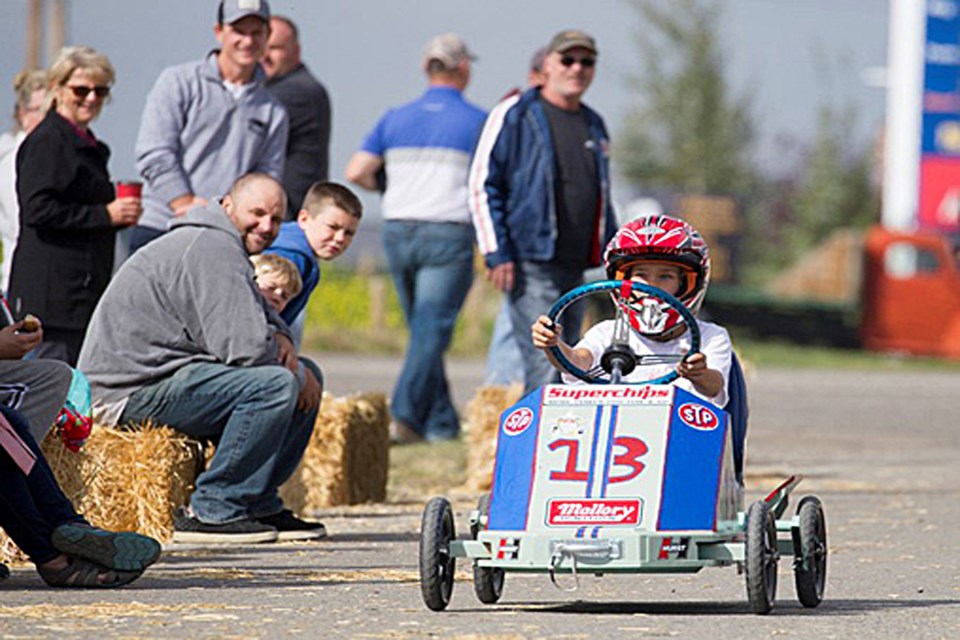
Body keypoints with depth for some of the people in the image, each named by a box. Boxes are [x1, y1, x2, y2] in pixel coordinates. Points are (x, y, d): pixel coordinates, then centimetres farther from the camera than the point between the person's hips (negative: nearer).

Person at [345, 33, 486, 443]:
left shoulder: (395, 119, 9)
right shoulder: (476, 121, 0)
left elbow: (356, 172, 3)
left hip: (398, 231, 4)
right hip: (448, 235, -4)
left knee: (424, 330, 13)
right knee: (432, 331, -8)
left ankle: (441, 422, 12)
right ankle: (405, 416, -21)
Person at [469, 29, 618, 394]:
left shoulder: (594, 127, 17)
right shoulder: (515, 116, -3)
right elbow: (482, 184, -6)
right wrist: (496, 252, -12)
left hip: (575, 268, 7)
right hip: (531, 265, -7)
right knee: (544, 367, -16)